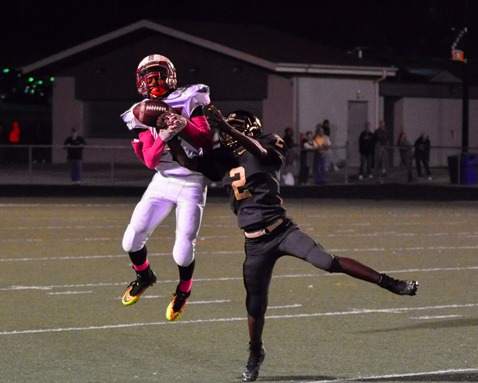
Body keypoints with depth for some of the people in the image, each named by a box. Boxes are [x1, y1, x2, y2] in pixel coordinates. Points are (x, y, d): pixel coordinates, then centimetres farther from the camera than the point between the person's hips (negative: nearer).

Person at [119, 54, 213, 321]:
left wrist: (186, 125, -24)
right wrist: (162, 138, -24)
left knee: (182, 253, -11)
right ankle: (144, 277, 29)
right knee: (131, 240, -5)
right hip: (163, 180, 3)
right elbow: (150, 161, -6)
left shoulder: (190, 101, -5)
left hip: (192, 184, -3)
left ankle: (184, 291, 22)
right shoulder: (142, 115, 2)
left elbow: (207, 144, -8)